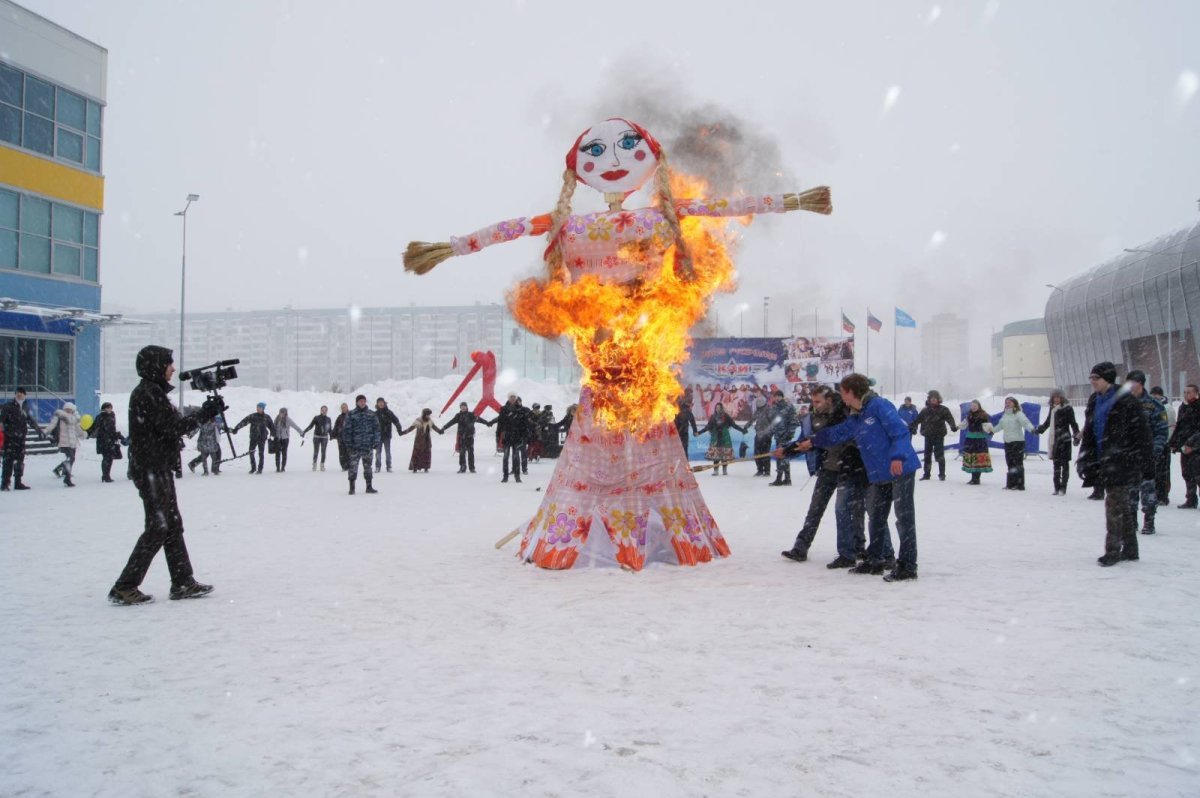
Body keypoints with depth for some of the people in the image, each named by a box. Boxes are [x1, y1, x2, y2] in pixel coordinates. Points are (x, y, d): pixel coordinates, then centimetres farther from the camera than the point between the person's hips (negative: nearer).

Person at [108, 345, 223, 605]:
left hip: (160, 469, 10)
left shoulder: (154, 392, 16)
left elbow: (173, 425, 15)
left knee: (173, 526, 11)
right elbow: (173, 427, -19)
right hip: (151, 470, -10)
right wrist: (205, 413, -12)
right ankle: (124, 588, -1)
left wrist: (205, 411, 6)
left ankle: (183, 583, 16)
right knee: (158, 528, -7)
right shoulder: (146, 394, -15)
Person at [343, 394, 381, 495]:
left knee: (368, 467, 10)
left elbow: (377, 429, 5)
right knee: (353, 467, -3)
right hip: (355, 447, -2)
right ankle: (352, 488, 7)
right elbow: (346, 430, -1)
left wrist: (376, 445, -1)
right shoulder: (350, 415, 0)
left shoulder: (371, 414, 6)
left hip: (368, 446, 2)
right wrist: (348, 445, -6)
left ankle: (369, 487, 19)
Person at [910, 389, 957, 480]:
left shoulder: (943, 410, -4)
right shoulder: (925, 410, 7)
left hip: (939, 435, -4)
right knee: (927, 455, 9)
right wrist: (911, 427, 10)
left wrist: (953, 426, -34)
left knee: (939, 454, -4)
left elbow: (950, 418, -17)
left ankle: (942, 474, 5)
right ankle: (926, 474, 17)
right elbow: (917, 419, 14)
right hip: (928, 435, 4)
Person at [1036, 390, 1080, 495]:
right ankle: (1057, 487, 20)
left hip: (1064, 439, -7)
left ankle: (1063, 488, -1)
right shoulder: (1052, 408, 13)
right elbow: (1048, 421, 27)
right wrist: (1040, 429, 31)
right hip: (1054, 440, 7)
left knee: (1064, 463, -3)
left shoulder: (1067, 408, -6)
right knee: (1056, 463, 12)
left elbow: (1073, 423, -9)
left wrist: (1076, 435, -16)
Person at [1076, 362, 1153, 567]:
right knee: (1122, 505, 15)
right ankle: (1130, 549, 24)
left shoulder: (1126, 402, -11)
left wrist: (1146, 465, -12)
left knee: (1114, 503, -10)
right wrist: (1083, 460, 14)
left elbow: (1142, 434, -11)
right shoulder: (1094, 401, 12)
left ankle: (1113, 549, -4)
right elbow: (1088, 433, 18)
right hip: (1104, 462, 8)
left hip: (1122, 461, -8)